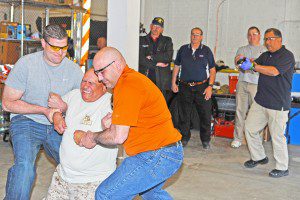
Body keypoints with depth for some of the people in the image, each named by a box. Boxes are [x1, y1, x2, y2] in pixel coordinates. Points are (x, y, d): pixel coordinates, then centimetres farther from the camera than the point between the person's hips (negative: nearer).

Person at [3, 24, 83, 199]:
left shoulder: (75, 70, -1)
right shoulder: (26, 64, -10)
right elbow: (8, 103, -8)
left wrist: (63, 107, -19)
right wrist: (44, 110, -16)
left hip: (58, 126, 4)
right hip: (27, 121, -3)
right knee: (25, 167, -27)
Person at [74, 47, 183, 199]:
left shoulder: (128, 86, -20)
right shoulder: (133, 77, 14)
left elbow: (118, 136, -22)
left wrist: (93, 138, -3)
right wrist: (114, 119, 2)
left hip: (157, 157, -11)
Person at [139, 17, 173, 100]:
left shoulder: (167, 41, 15)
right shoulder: (142, 40, 12)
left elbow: (168, 56, -3)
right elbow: (140, 59, -1)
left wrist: (152, 57, -4)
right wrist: (156, 64, -5)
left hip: (161, 81, 0)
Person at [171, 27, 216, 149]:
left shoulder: (206, 50, 5)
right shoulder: (183, 49, 9)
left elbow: (212, 70, 4)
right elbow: (176, 67, 15)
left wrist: (210, 86, -5)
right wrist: (173, 83, 6)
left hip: (201, 87, -1)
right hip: (185, 87, 2)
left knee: (205, 115, 0)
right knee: (184, 114, 7)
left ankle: (205, 140, 15)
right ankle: (184, 138, 22)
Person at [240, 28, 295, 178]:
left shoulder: (287, 56, -10)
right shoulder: (265, 55, 15)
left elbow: (274, 71, -24)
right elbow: (255, 66, 9)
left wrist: (253, 65, -23)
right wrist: (243, 61, -13)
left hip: (278, 105, -8)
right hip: (260, 101, 8)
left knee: (277, 136, -2)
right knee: (250, 128, 10)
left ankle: (282, 168, 14)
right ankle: (258, 157, 28)